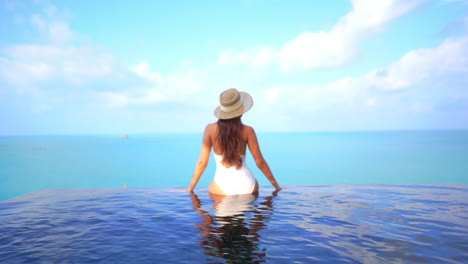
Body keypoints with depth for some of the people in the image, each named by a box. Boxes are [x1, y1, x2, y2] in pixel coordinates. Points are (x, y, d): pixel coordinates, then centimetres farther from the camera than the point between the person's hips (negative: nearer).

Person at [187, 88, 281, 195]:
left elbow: (202, 162, -5)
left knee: (210, 190, 30)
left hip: (222, 189, -1)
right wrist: (277, 186, 10)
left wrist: (190, 189, 6)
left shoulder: (210, 129, -5)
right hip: (248, 187, 1)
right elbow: (260, 162, -2)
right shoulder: (247, 131, -5)